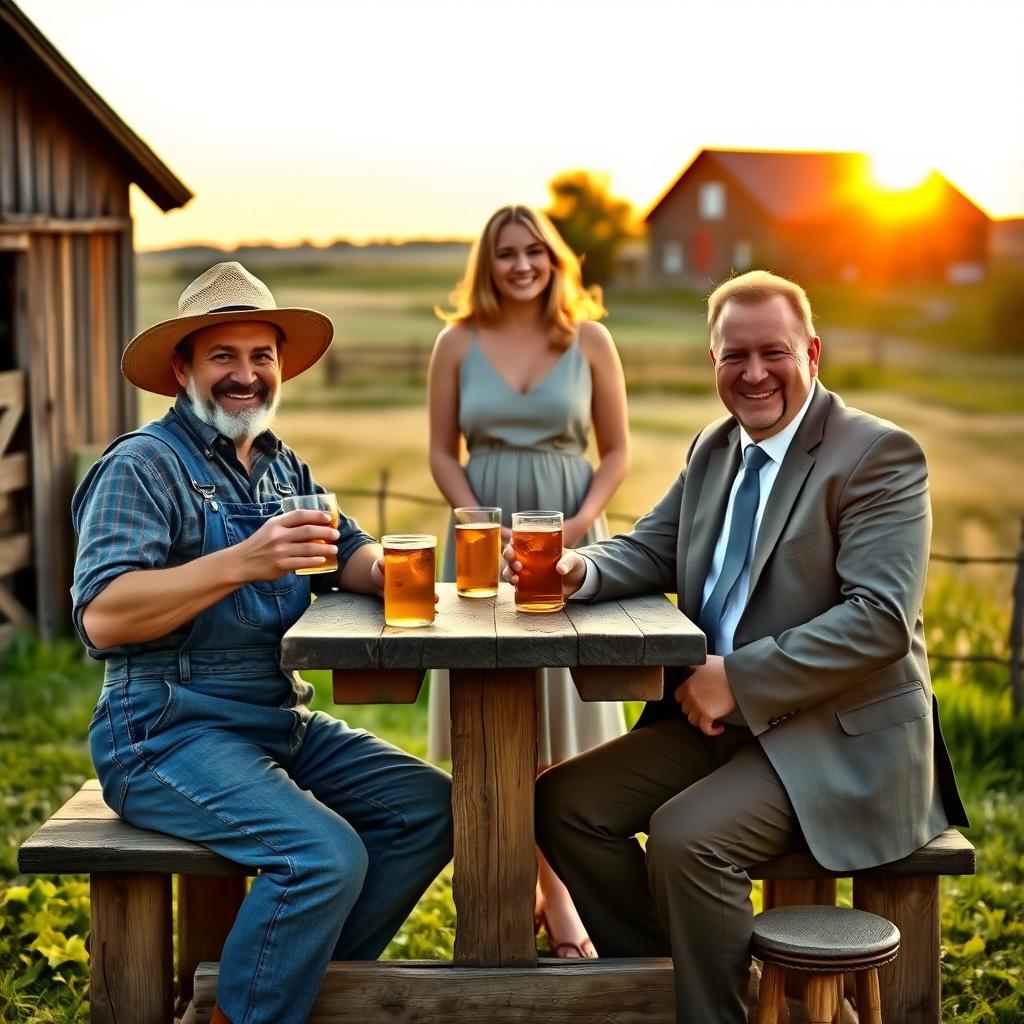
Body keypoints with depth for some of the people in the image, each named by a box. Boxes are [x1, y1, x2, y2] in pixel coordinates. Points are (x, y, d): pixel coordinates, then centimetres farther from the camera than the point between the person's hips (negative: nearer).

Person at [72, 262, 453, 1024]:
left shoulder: (281, 466, 16)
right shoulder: (144, 465, -10)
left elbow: (352, 554, 6)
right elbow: (102, 618, -22)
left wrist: (383, 569, -18)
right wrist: (241, 563, -31)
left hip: (283, 723, 8)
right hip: (168, 733, -8)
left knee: (431, 808, -2)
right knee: (324, 853, -27)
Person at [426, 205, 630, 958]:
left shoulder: (590, 341, 2)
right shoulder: (459, 343, 3)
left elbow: (617, 450, 4)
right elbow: (442, 453, 4)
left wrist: (582, 522, -11)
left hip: (568, 538, 0)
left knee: (562, 711, 2)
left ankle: (552, 886, 12)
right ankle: (545, 887, 15)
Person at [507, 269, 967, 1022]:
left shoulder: (880, 454, -12)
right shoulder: (713, 449, 11)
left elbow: (880, 619, -21)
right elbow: (651, 551, 11)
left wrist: (738, 680, -23)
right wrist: (579, 570, -13)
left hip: (843, 738, -8)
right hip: (720, 716, 8)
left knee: (685, 836, -27)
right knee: (564, 801, -2)